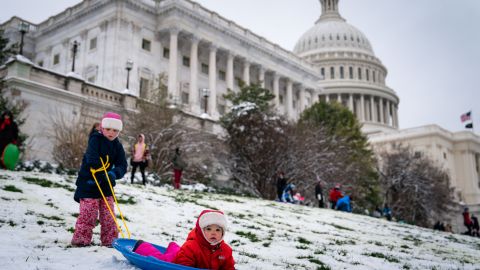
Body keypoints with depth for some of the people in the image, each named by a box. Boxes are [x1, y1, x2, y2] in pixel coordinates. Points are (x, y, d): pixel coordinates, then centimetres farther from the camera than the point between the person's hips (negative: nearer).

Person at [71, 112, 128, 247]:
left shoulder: (117, 146, 5)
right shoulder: (96, 140, -10)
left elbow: (122, 166, -3)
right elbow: (92, 159, -25)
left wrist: (114, 173, -24)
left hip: (106, 185, 5)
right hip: (89, 182, -5)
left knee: (108, 214, 8)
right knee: (88, 213, -6)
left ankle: (110, 240, 17)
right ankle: (81, 239, 6)